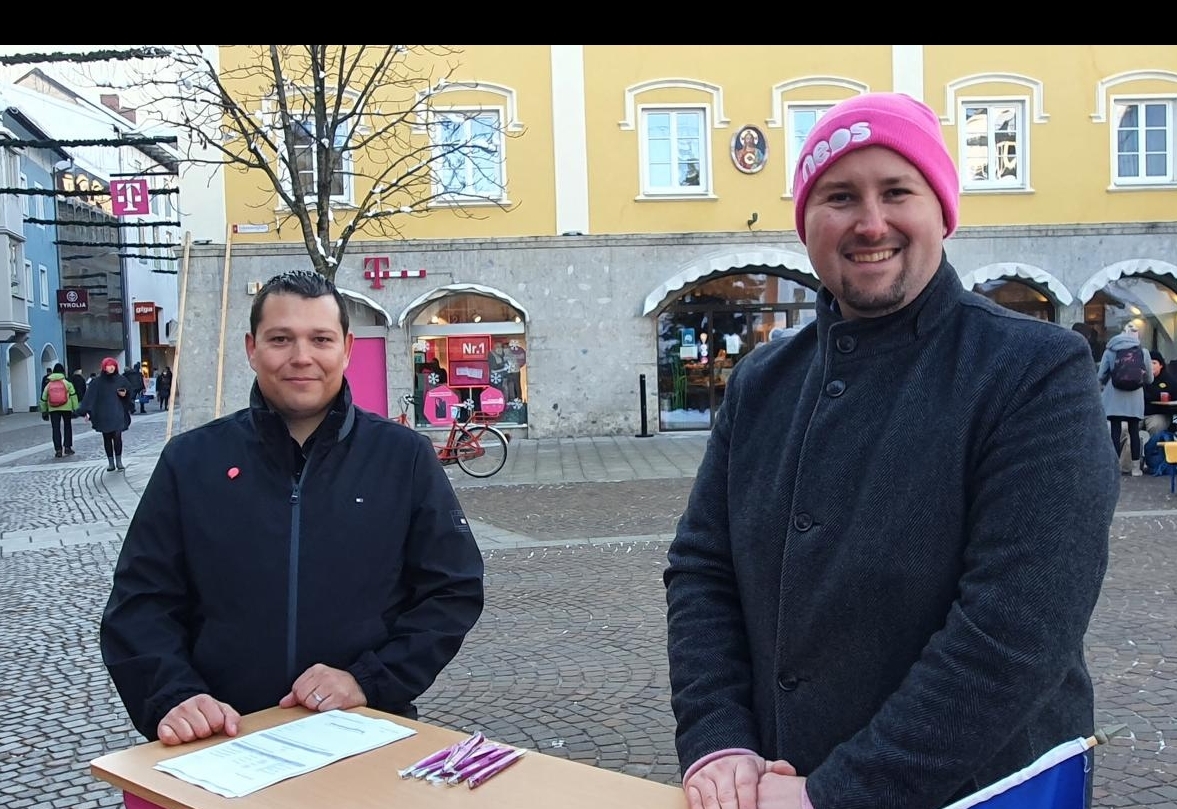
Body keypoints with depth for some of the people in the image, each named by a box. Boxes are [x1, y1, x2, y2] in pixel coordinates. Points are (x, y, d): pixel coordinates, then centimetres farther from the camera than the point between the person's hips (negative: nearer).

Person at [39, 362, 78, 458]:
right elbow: (73, 396, -4)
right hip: (66, 408, -1)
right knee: (67, 427, 13)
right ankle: (67, 447, 12)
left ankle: (58, 449, -2)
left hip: (53, 409, 1)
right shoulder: (67, 382, 0)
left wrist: (44, 411, 19)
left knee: (56, 429, 3)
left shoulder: (48, 384, 6)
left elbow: (43, 399, 10)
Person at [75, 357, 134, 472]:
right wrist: (86, 411, -15)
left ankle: (119, 461, 0)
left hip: (117, 414, 0)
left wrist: (124, 394, -6)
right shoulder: (97, 382, 2)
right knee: (107, 438, 4)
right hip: (103, 415, 1)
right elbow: (90, 397, -4)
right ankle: (111, 462, 12)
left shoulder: (121, 380, 6)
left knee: (117, 437, -11)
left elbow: (128, 393, 17)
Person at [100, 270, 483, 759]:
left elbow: (455, 591, 5)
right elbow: (140, 601, 8)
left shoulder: (405, 457, 5)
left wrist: (369, 681, -8)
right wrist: (174, 697, -9)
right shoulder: (191, 460, 9)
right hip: (221, 741, 1)